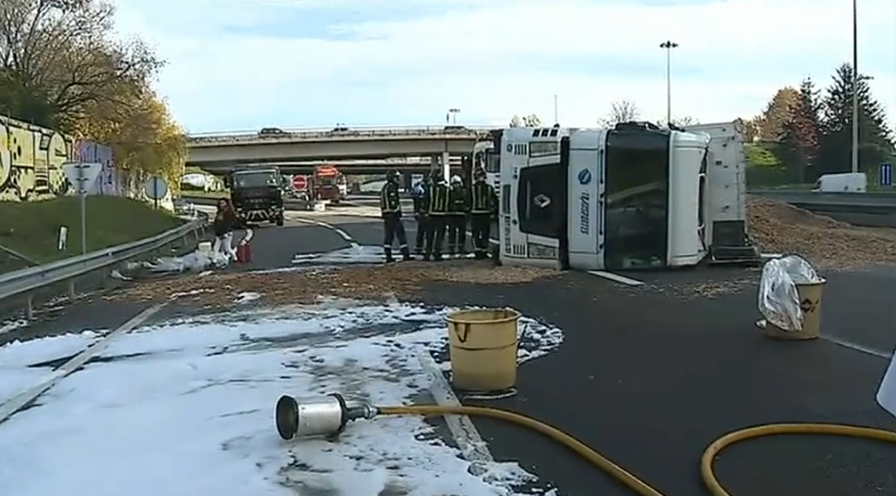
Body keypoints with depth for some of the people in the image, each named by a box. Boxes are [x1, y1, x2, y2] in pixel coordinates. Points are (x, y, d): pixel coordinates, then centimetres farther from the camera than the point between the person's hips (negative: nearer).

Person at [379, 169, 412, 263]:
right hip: (393, 214, -10)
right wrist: (398, 213, -17)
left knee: (388, 236, 9)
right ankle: (406, 255, -3)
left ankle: (388, 256, 9)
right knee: (401, 234, -4)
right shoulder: (392, 187, -14)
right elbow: (393, 202, -21)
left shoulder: (384, 187, 17)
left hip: (385, 214, 10)